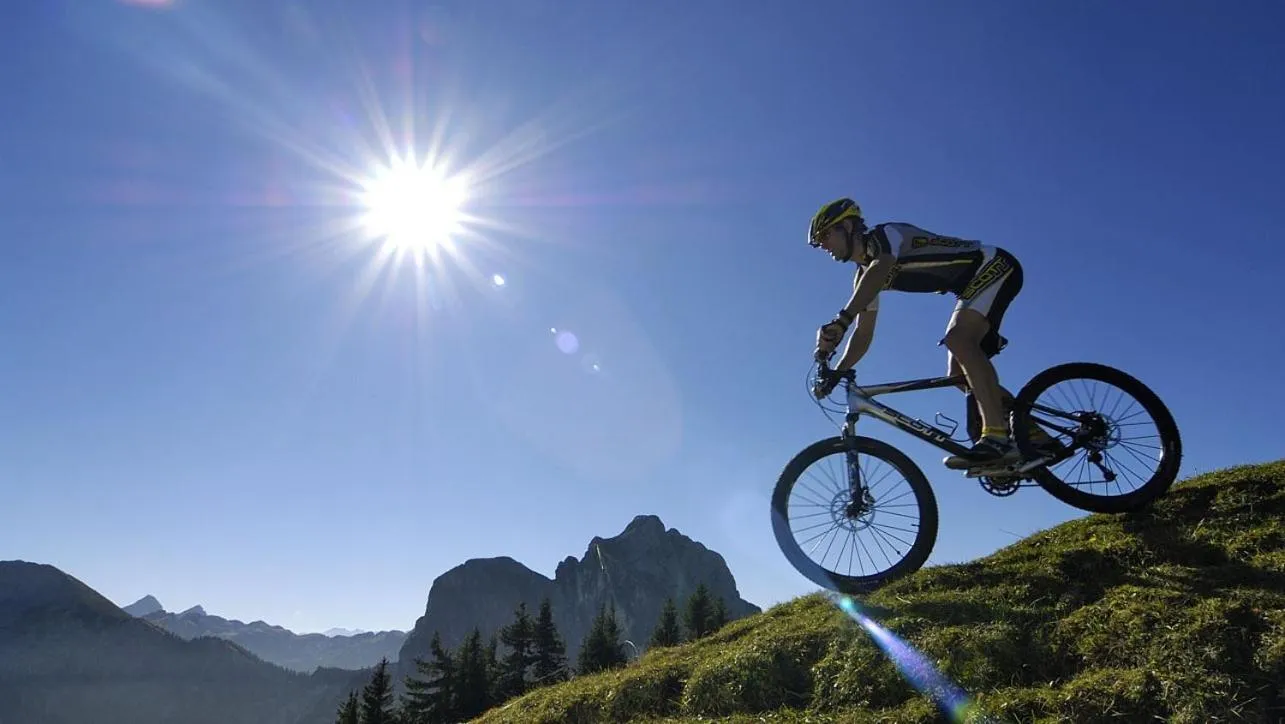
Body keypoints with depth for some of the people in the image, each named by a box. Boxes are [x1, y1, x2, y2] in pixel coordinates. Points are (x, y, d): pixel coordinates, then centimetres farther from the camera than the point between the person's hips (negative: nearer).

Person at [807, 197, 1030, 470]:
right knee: (958, 373, 1)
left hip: (996, 266, -9)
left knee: (958, 339, -32)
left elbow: (879, 270, -43)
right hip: (973, 283, 9)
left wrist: (840, 320, -56)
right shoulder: (864, 275, 7)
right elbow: (863, 335, 7)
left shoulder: (885, 234, -19)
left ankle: (998, 439, -36)